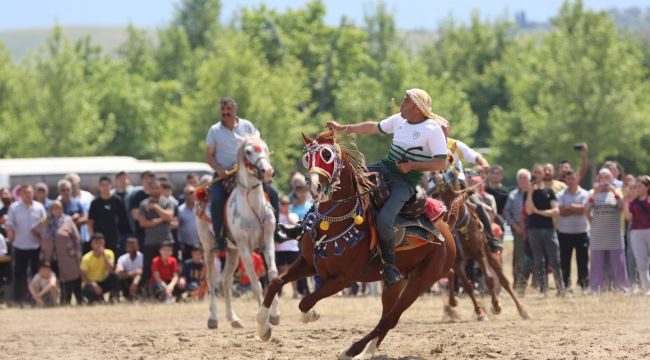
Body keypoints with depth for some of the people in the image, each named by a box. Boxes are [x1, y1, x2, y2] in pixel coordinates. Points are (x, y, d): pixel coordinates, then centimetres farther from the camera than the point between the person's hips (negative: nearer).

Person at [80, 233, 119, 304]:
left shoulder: (109, 253, -8)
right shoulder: (86, 258, -13)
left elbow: (111, 270, -22)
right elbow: (83, 277, -17)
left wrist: (104, 255, -28)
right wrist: (93, 284, -35)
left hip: (104, 282, 2)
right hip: (92, 283, -2)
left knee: (113, 275, -30)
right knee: (88, 290, -38)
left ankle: (114, 297, -17)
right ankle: (97, 298, -6)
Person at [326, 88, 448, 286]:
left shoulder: (433, 130, -14)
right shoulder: (399, 120, 8)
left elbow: (441, 164, -16)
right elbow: (373, 128, 22)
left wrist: (412, 166, -21)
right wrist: (343, 128, 18)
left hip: (405, 182, -8)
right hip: (385, 168, 8)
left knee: (384, 219, -27)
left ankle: (390, 266, -11)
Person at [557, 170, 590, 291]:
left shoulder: (584, 194, 1)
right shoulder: (561, 195, 4)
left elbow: (583, 210, -12)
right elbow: (561, 212, -9)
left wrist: (569, 206, -7)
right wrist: (577, 209, -9)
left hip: (581, 232, -1)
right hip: (564, 232, 1)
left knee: (583, 260, 1)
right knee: (565, 260, 4)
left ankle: (584, 284, 4)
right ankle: (565, 284, 10)